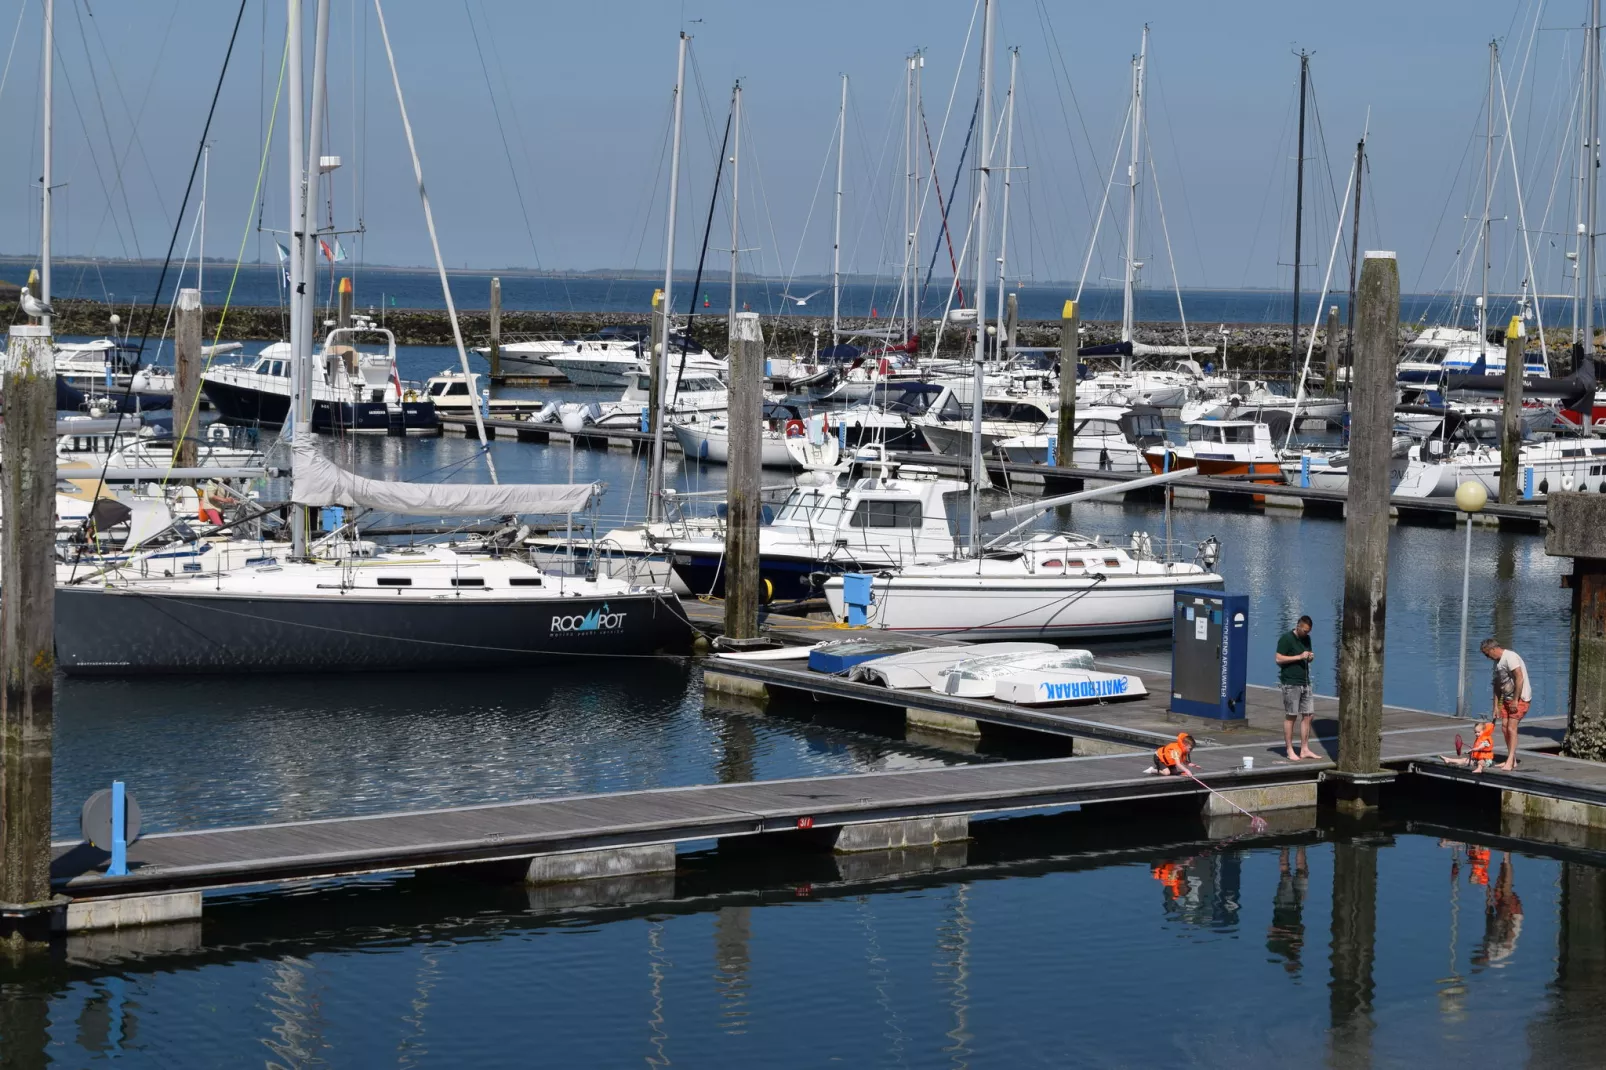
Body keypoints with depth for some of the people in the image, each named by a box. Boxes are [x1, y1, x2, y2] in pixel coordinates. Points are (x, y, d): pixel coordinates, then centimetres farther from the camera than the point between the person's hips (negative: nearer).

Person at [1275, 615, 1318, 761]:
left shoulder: (1307, 639, 14)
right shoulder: (1286, 638, -8)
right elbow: (1279, 659, -13)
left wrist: (1310, 657, 1)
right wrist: (1299, 657, -19)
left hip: (1305, 682, 7)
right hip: (1291, 683, -7)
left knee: (1307, 715, 5)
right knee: (1290, 717, -3)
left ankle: (1304, 750, 10)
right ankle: (1290, 751, 1)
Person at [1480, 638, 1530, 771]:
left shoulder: (1510, 657, -17)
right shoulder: (1497, 662, 13)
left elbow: (1520, 678, -23)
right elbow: (1497, 685, 17)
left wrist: (1515, 700, -21)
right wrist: (1496, 707, 14)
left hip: (1520, 698, -9)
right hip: (1507, 698, 9)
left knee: (1511, 728, -12)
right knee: (1504, 726, 6)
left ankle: (1510, 761, -11)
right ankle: (1512, 760, 13)